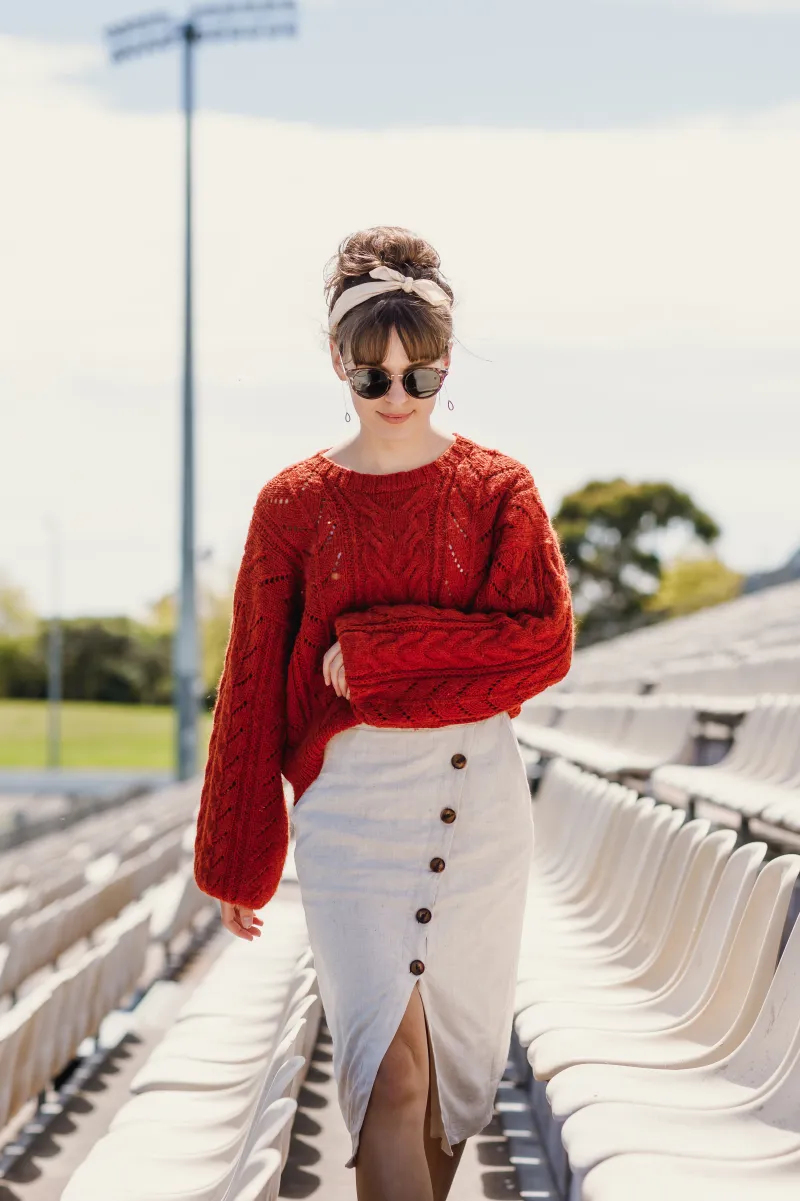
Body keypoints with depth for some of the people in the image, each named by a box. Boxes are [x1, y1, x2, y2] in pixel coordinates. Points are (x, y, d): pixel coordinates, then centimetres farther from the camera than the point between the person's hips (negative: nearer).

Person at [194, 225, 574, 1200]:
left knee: (459, 1055, 10)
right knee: (391, 1069, -11)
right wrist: (235, 862, 10)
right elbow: (251, 689, 8)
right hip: (350, 801, -1)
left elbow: (545, 642, -5)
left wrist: (376, 647, -12)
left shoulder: (497, 489, 6)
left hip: (480, 797, 2)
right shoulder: (294, 503, 4)